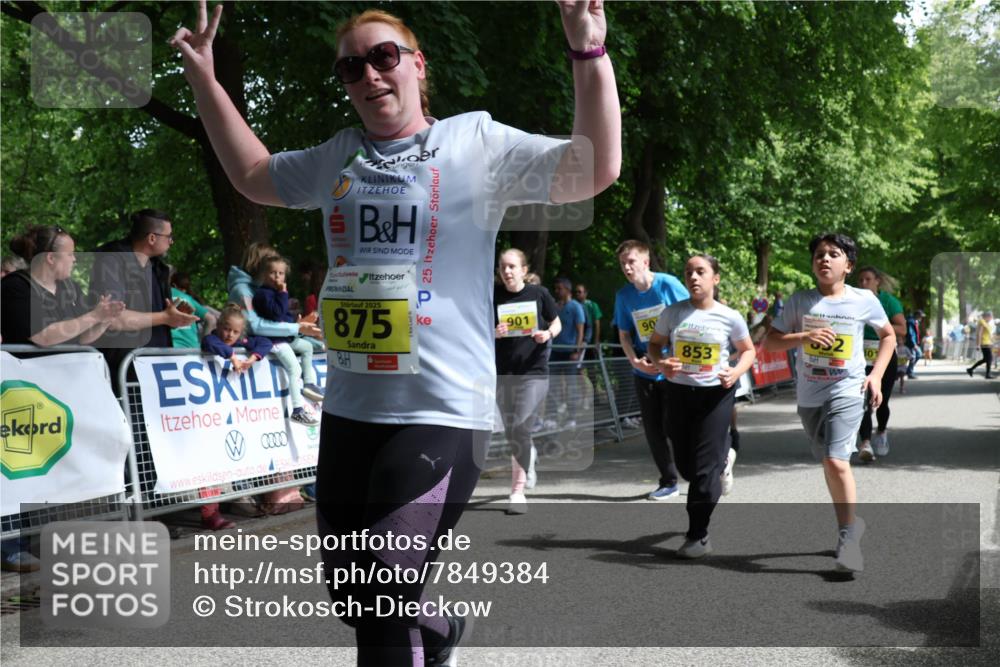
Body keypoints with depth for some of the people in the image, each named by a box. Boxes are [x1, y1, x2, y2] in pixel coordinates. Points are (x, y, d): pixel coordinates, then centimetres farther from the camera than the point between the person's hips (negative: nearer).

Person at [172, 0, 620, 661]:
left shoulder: (478, 143, -3)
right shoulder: (337, 158, 12)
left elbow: (595, 170, -13)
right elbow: (255, 175, 28)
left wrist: (589, 53, -23)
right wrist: (205, 79, 22)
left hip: (443, 412, -6)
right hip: (348, 408, 6)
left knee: (383, 603, -12)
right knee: (351, 595, 18)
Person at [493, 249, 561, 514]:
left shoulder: (538, 294, -2)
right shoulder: (493, 296, 1)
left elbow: (556, 323, 10)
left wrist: (548, 334, -12)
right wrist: (494, 333, -15)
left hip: (534, 371, -3)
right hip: (503, 372, 3)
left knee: (520, 430, -13)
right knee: (511, 433, 10)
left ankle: (518, 491, -9)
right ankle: (530, 457, 38)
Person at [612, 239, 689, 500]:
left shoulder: (668, 284, -11)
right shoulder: (624, 295, 1)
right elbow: (624, 334, 9)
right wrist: (635, 361, -8)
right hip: (645, 372, 4)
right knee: (653, 430, 6)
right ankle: (668, 481, 21)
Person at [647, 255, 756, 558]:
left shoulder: (730, 317, -5)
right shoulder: (672, 313, -2)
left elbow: (748, 350, 8)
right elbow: (654, 344, 9)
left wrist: (737, 372, -12)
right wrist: (660, 363, -14)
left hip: (715, 394, -3)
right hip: (678, 392, 3)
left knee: (704, 467, -5)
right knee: (685, 465, 11)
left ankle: (698, 536, 4)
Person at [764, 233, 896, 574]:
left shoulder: (864, 300, -2)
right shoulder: (800, 300, -1)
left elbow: (888, 335, 14)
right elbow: (770, 342, -1)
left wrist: (876, 374, 2)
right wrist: (804, 336, -18)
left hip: (847, 391, -3)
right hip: (809, 395, 3)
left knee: (836, 461, -19)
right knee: (828, 463, 16)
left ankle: (849, 537, -6)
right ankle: (851, 524, 34)